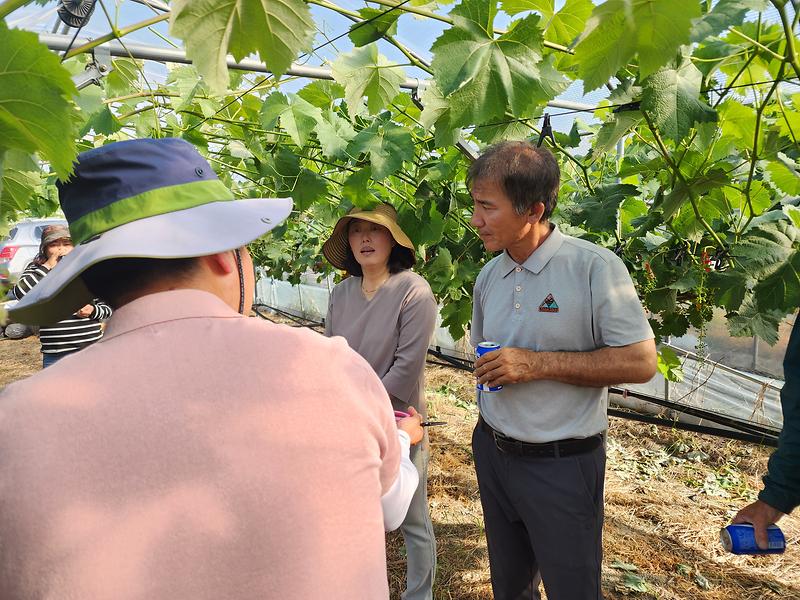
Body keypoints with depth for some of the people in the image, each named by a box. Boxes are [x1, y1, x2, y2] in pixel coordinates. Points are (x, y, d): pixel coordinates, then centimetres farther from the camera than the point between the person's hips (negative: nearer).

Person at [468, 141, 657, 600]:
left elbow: (641, 362, -19)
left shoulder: (594, 267, -18)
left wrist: (539, 363, -24)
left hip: (562, 464, -6)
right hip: (493, 454, 6)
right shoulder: (489, 276, 2)